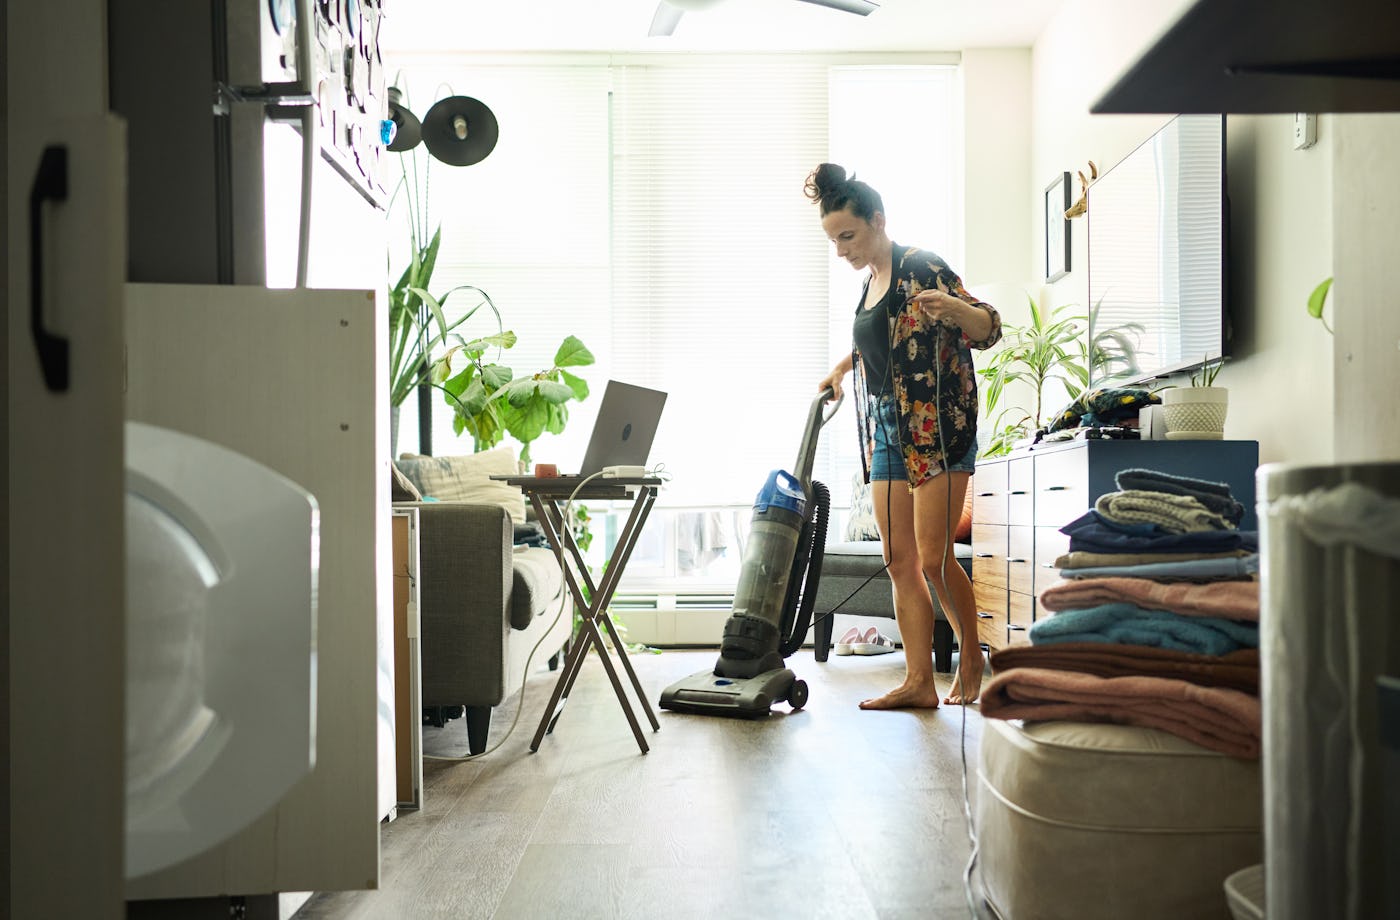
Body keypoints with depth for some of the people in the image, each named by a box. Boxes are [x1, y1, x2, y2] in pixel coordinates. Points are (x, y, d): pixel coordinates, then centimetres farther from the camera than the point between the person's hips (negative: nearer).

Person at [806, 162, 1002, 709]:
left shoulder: (920, 268, -9)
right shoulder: (872, 281, 15)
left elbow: (988, 331, -15)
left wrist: (955, 307, -34)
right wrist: (843, 365, 26)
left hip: (937, 428, -8)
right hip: (886, 430, 8)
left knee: (933, 559, -7)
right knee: (899, 561, 3)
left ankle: (972, 658, 16)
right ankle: (919, 681, 6)